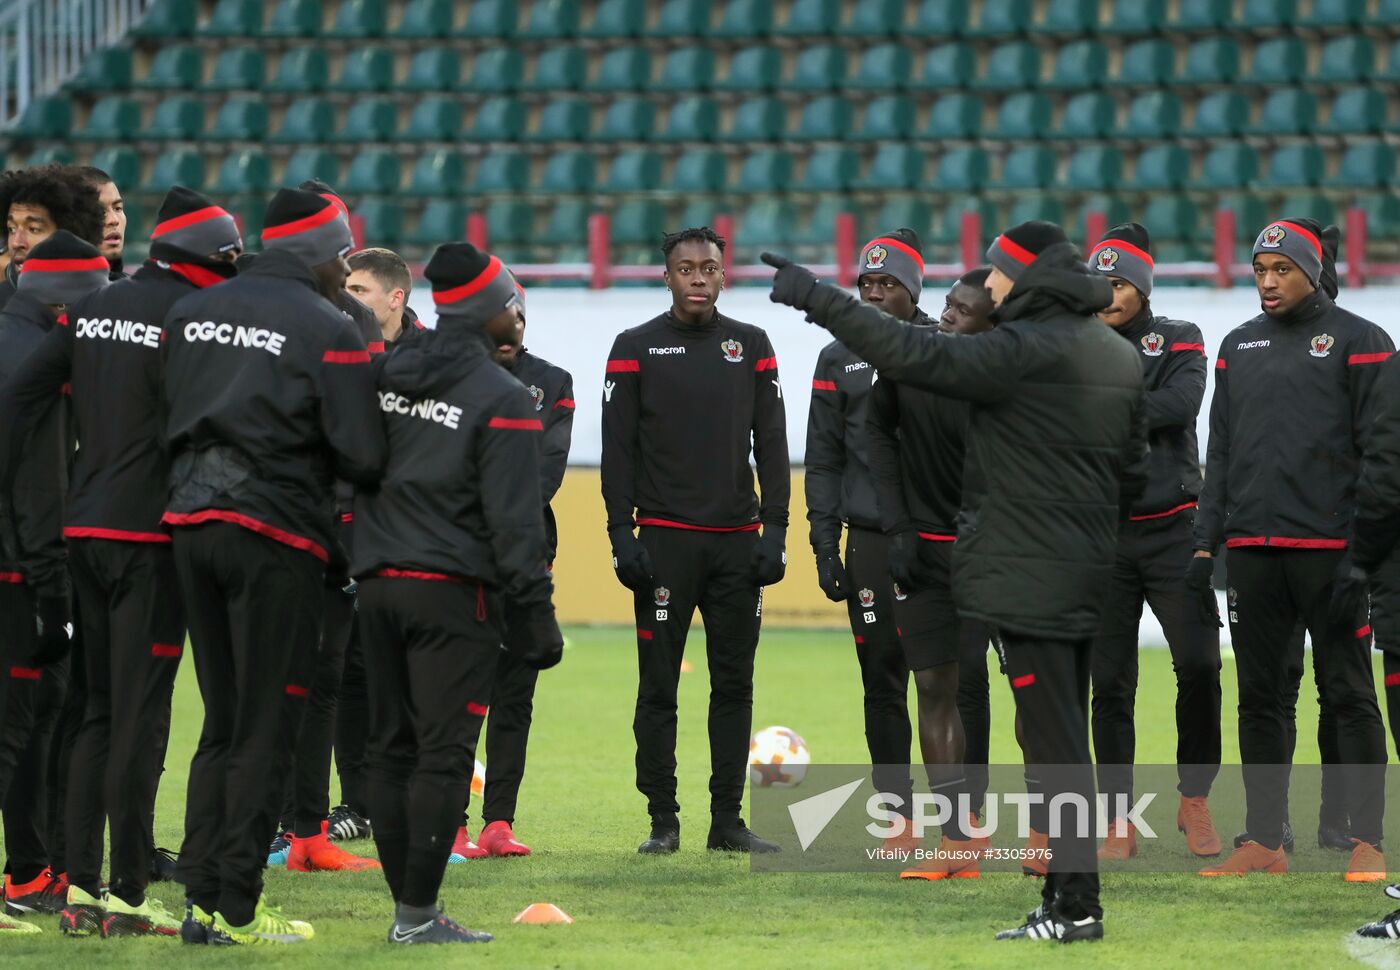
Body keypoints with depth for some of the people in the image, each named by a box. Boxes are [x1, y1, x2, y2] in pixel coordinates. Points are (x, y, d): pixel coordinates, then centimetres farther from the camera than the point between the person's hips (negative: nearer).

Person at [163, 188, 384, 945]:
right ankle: (236, 910, 1)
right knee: (265, 727, 1)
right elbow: (361, 455, -12)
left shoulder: (192, 312, 11)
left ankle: (201, 896, 11)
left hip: (192, 522, 6)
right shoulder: (327, 330, -9)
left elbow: (170, 418, 12)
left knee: (221, 721, 14)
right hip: (274, 536, -6)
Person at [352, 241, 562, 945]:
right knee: (443, 753, -4)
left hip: (378, 585, 6)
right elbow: (515, 521, -12)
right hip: (451, 594, -6)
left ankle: (406, 903, 13)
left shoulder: (386, 376, 9)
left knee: (391, 748, 10)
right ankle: (418, 914, -5)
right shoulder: (503, 400, -9)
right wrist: (534, 615, -8)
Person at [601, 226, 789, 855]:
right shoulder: (636, 349, 2)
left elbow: (771, 445, 9)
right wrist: (622, 536, -7)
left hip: (737, 541, 3)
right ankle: (663, 821, 3)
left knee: (734, 685, 4)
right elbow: (618, 450, 0)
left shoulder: (751, 346, 10)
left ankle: (728, 820, 9)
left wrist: (774, 529, 0)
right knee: (658, 687, -2)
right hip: (664, 538, -3)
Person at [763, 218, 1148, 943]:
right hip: (1083, 576, 9)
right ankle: (1066, 898, 15)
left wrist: (817, 298, -18)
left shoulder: (1025, 350, -16)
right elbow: (1133, 469, 19)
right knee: (1064, 742, 13)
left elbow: (914, 354, -21)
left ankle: (1076, 906, -8)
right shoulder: (1117, 357, 13)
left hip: (1028, 576, -9)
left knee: (1054, 742, -7)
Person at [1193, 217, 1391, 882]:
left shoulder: (1358, 342, 0)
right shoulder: (1239, 347, 16)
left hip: (1330, 549, -5)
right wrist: (1205, 544, 10)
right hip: (1252, 551, 5)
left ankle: (1367, 843, 0)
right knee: (1261, 696, 6)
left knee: (1349, 695, -2)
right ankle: (1263, 841, 10)